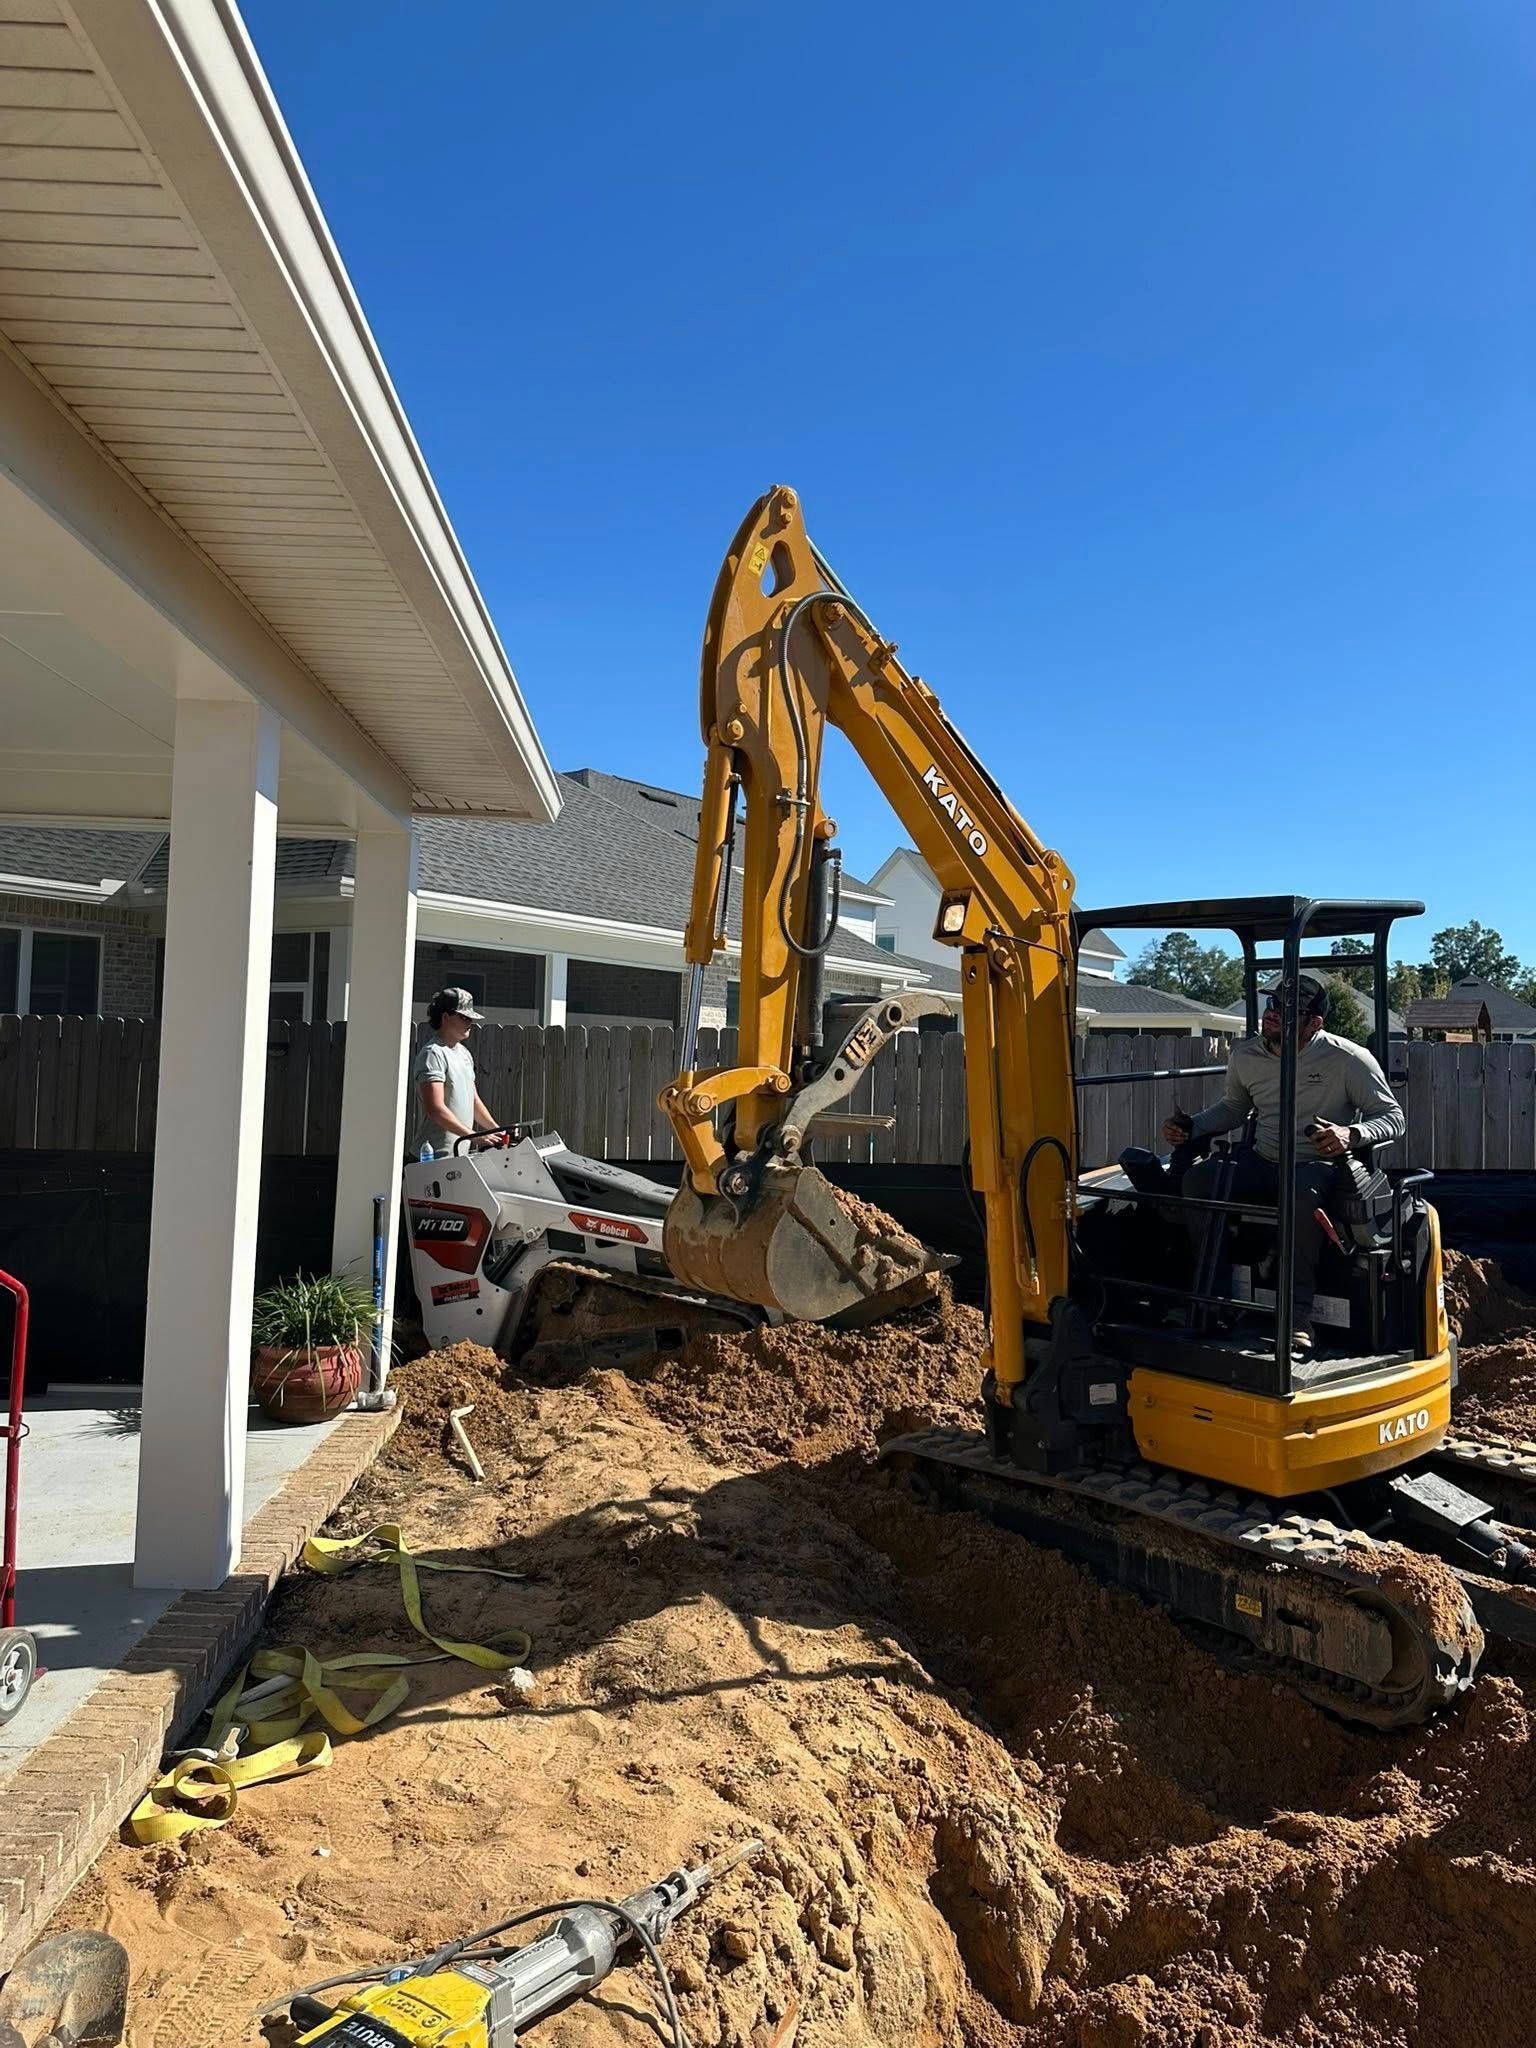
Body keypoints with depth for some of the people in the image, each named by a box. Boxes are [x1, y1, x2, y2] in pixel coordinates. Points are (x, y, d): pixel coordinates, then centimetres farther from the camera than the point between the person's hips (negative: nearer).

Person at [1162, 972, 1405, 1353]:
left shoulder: (1348, 1059, -9)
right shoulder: (1245, 1056, 6)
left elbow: (1394, 1117, -5)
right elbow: (1233, 1108, 23)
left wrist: (1352, 1134, -27)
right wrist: (1190, 1127, 5)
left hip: (1320, 1166, -5)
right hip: (1262, 1163, 5)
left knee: (1301, 1192, -41)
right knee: (1199, 1177, -23)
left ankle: (1299, 1313, -31)